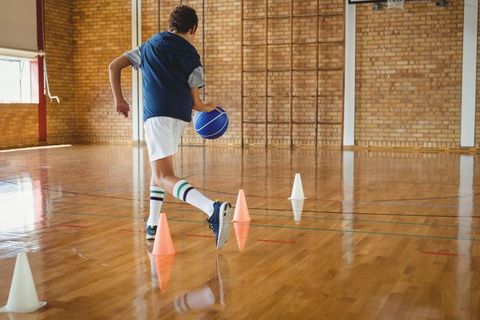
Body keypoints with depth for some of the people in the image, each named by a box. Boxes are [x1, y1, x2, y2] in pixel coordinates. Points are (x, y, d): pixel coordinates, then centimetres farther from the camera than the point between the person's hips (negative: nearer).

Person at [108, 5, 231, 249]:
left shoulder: (150, 46, 18)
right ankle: (153, 225, 24)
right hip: (181, 117, 2)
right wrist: (208, 107, 29)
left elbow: (114, 66, 16)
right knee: (159, 168, 23)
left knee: (164, 177, -12)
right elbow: (196, 103, 7)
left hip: (156, 115, -2)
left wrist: (119, 100, 21)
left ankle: (213, 209, -35)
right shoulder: (192, 58, 10)